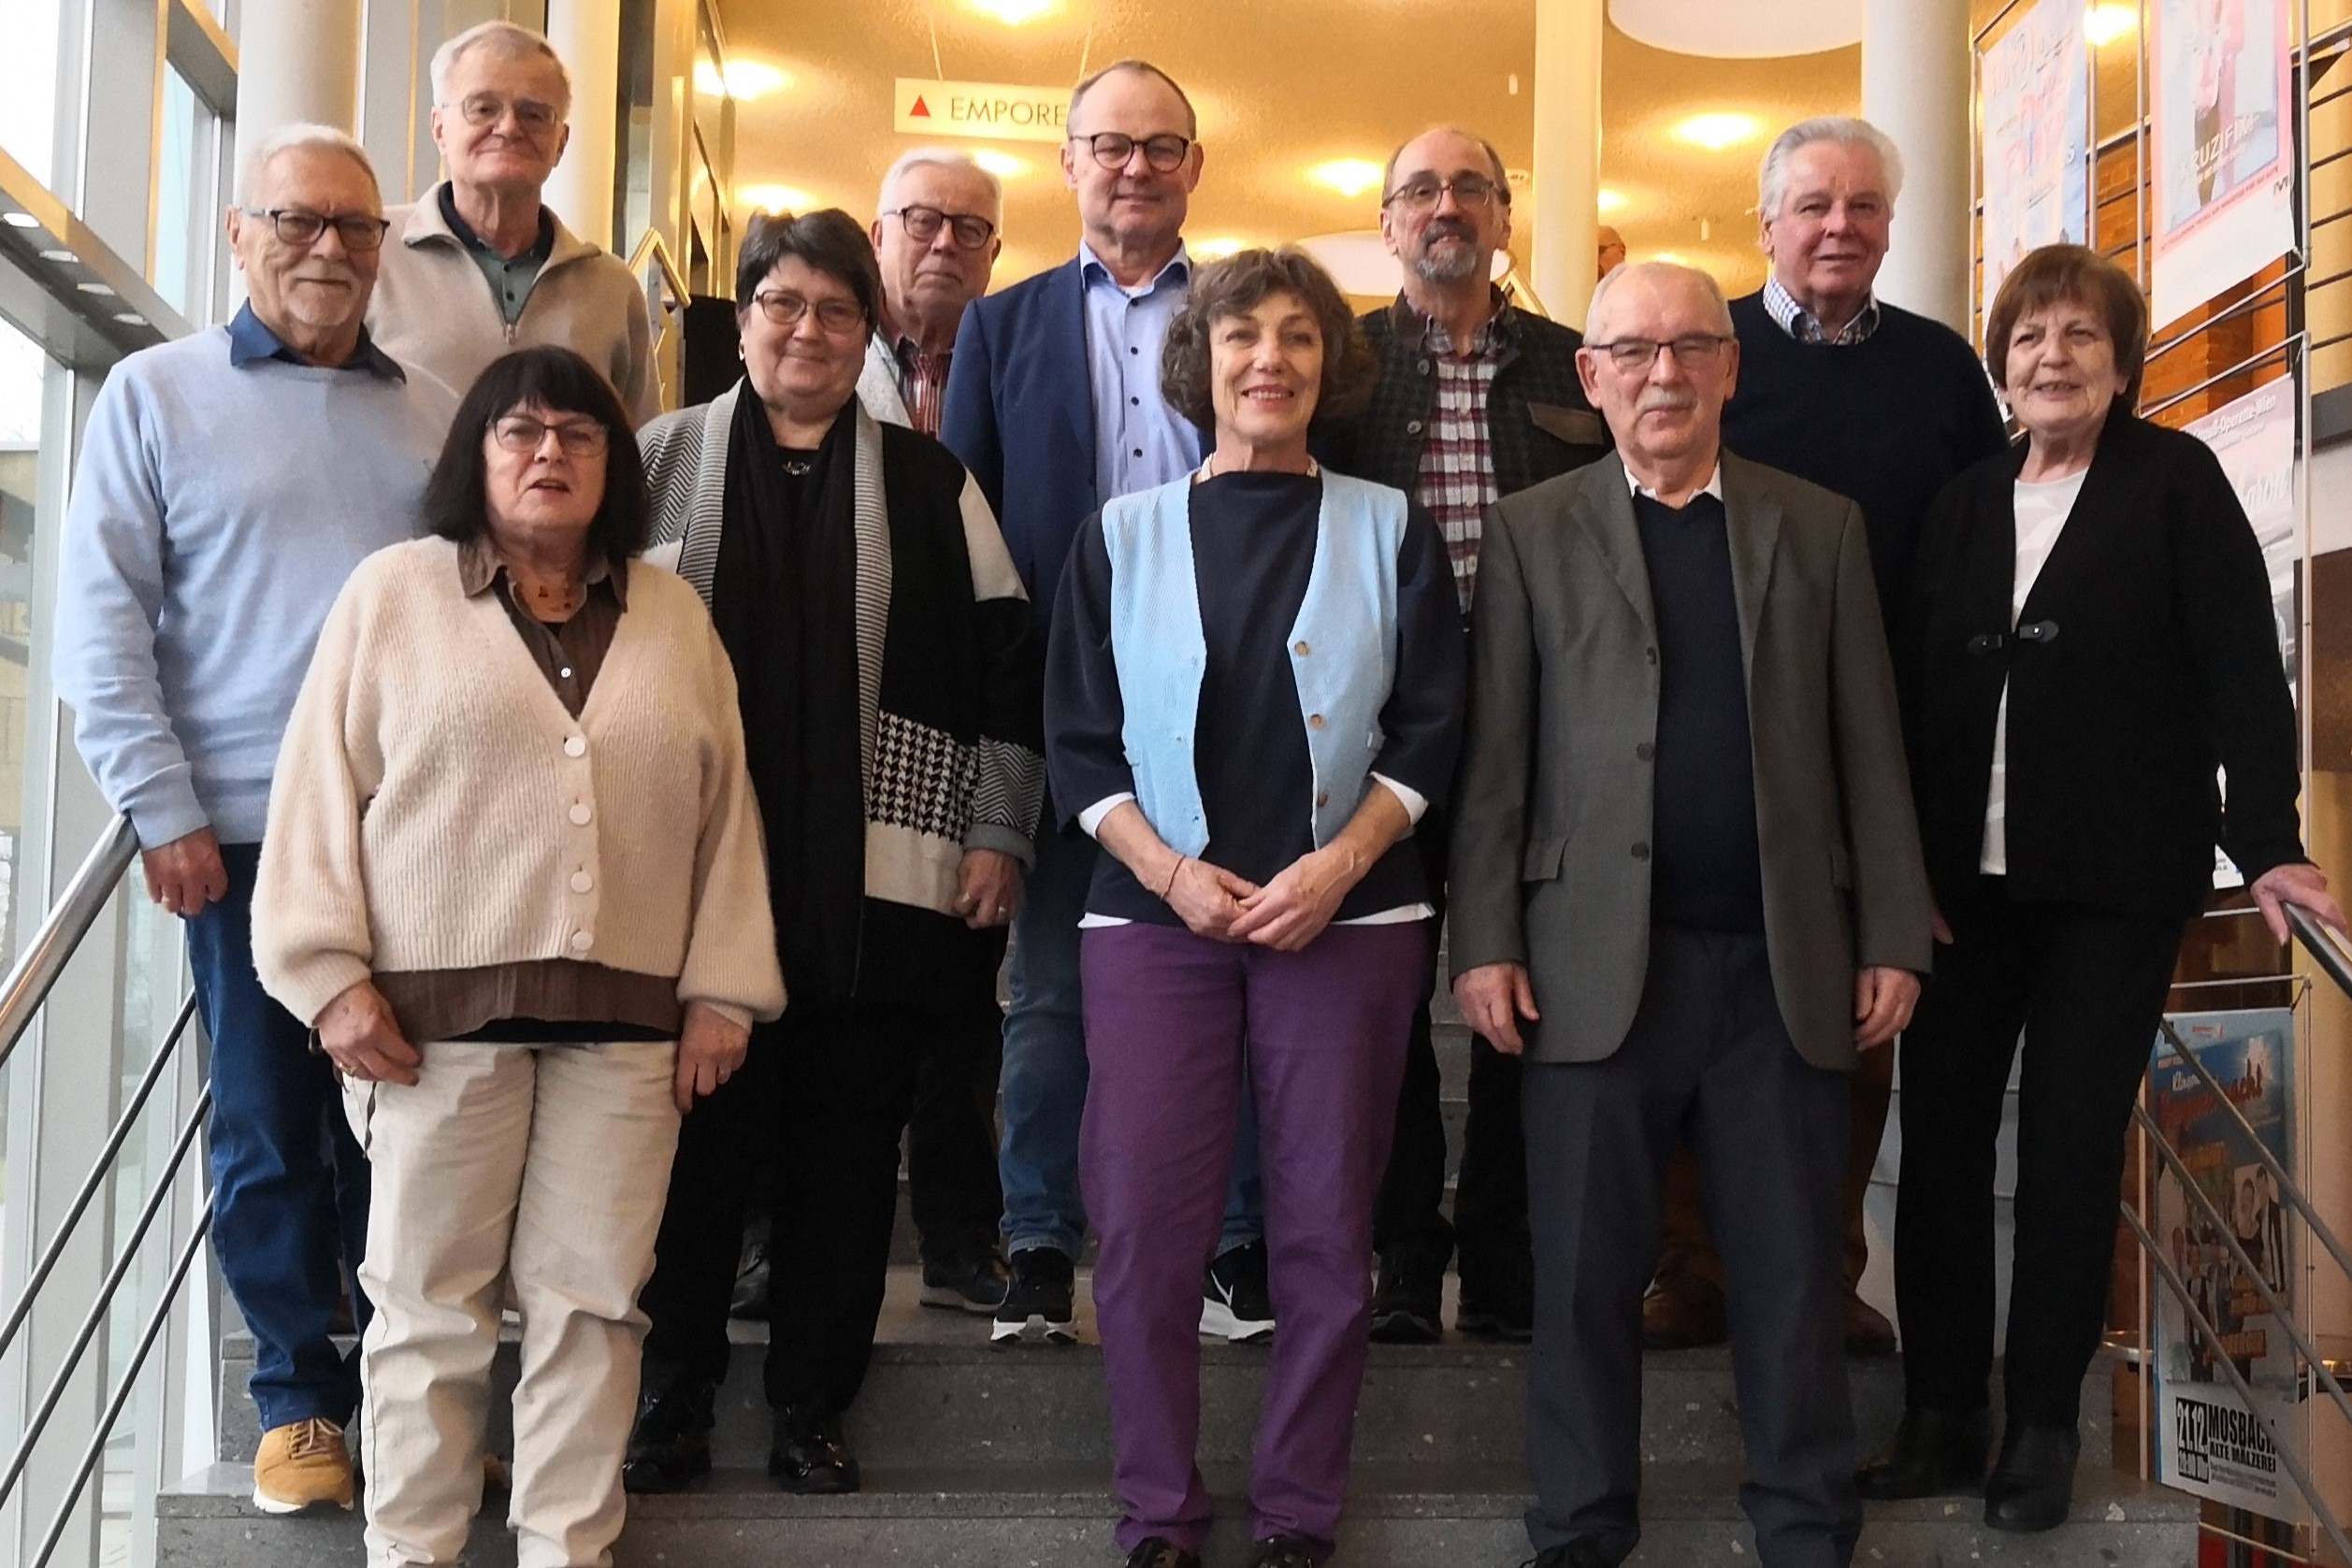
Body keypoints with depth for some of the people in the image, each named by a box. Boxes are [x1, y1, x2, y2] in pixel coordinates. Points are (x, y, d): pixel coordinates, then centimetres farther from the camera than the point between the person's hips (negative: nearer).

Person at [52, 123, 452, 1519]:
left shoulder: (435, 413, 12)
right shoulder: (157, 393, 4)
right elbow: (102, 619, 0)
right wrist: (162, 811, -6)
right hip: (248, 836, -2)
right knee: (271, 1129, 5)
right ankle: (301, 1394, 20)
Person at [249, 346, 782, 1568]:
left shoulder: (673, 614, 13)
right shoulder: (393, 592, 6)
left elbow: (724, 809, 11)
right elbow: (323, 788, 1)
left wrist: (722, 989, 4)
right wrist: (332, 973, -6)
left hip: (626, 1015, 2)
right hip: (441, 1008, -2)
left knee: (591, 1299, 5)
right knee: (430, 1297, 4)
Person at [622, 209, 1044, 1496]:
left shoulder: (927, 482, 9)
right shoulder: (663, 460, 9)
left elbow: (1005, 660, 7)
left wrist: (998, 834, 2)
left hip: (874, 878, 0)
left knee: (848, 1139, 5)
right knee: (694, 1136, 4)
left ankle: (812, 1409, 17)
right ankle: (673, 1405, 16)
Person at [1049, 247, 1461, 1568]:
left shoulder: (1390, 530, 8)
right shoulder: (1124, 532, 8)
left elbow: (1428, 732, 3)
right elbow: (1082, 740, 5)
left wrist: (1336, 866, -11)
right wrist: (1173, 872, -9)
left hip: (1347, 915, 0)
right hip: (1159, 914, 0)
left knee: (1327, 1231, 2)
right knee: (1148, 1227, -4)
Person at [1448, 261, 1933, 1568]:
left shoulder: (1821, 526, 10)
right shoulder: (1532, 532, 7)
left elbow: (1870, 749, 8)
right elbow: (1495, 756, 2)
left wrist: (1894, 937, 3)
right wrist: (1487, 941, -5)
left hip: (1786, 964, 1)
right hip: (1600, 959, -1)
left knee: (1794, 1269, 8)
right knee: (1589, 1269, 6)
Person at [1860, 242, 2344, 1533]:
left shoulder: (2174, 480, 0)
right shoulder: (1964, 505, 12)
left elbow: (2242, 667, -5)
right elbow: (1916, 692, 8)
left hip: (2113, 882, -4)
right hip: (1965, 879, 4)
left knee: (2072, 1146, 3)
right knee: (1938, 1135, 3)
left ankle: (2042, 1428, 14)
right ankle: (1940, 1418, 14)